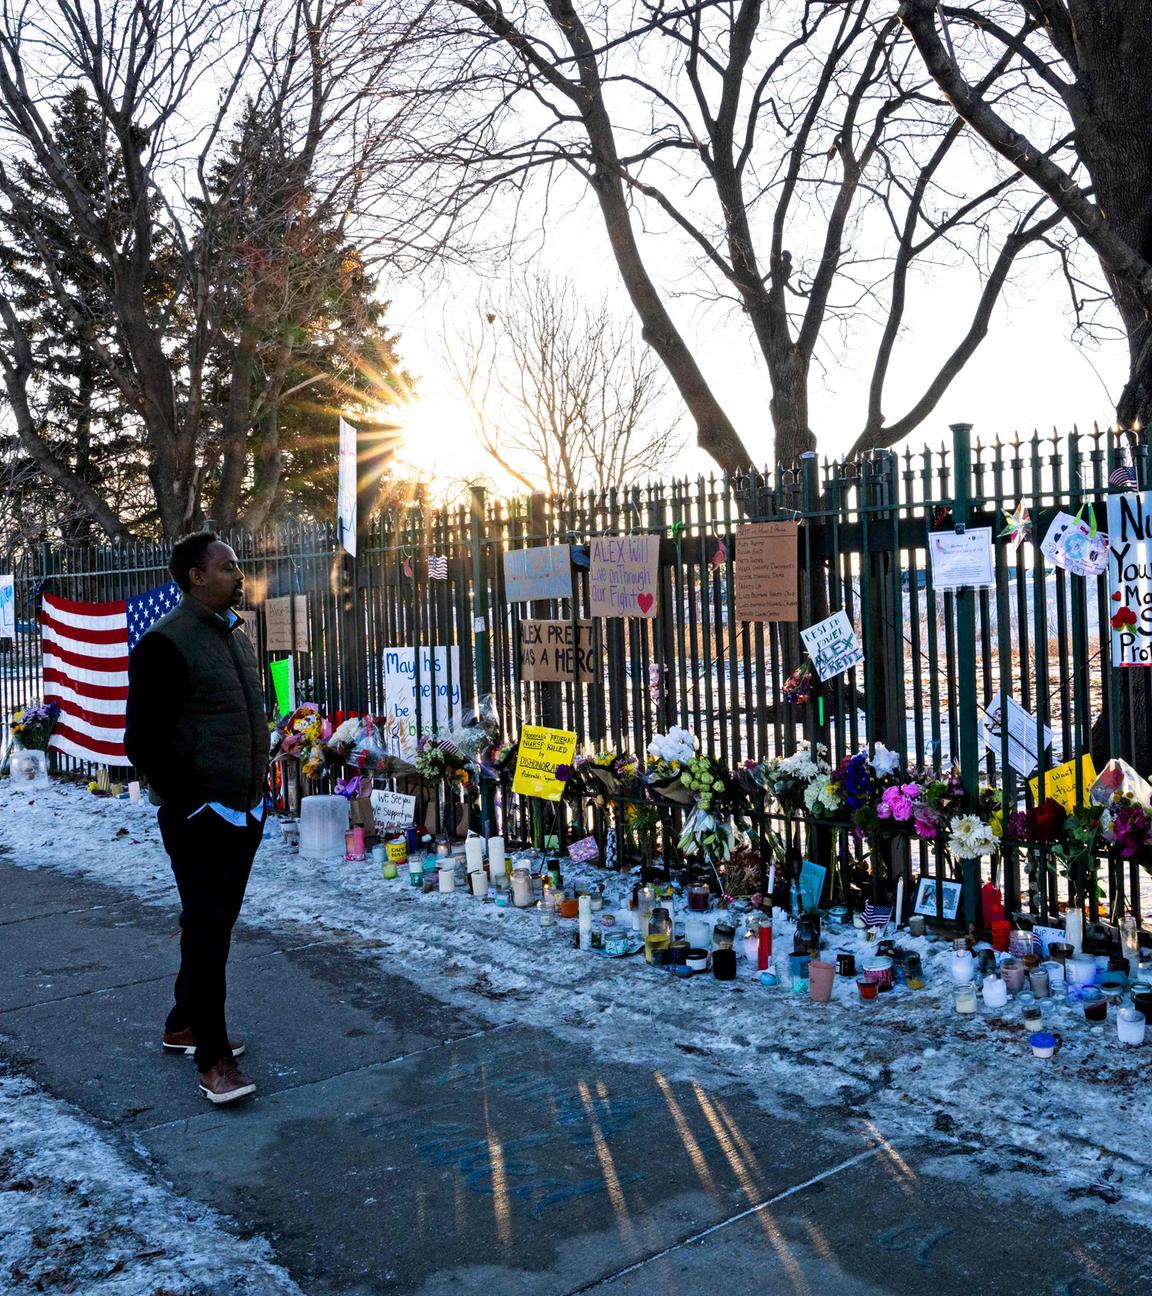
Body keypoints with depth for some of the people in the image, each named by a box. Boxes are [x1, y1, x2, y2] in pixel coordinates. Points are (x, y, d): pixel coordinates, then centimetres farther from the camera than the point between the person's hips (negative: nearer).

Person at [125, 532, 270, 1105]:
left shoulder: (236, 637, 12)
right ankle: (212, 1057, 7)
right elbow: (143, 740, -15)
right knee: (207, 930, -3)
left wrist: (257, 792, 13)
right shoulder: (166, 643, -13)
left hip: (244, 814, 8)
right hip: (199, 818, -8)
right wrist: (190, 802, -14)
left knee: (216, 924, 17)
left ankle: (184, 1024, 33)